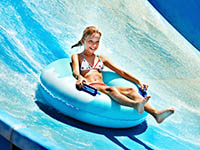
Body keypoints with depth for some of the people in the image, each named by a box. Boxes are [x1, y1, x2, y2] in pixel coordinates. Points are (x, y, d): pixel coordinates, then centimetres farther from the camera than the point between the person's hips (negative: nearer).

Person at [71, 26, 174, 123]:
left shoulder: (101, 58, 28)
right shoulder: (77, 57, 16)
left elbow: (121, 72, 21)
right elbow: (76, 71, -8)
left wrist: (139, 82, 9)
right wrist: (80, 78, -33)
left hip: (103, 86, 5)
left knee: (130, 90, -24)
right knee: (111, 89, -37)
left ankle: (155, 113, -47)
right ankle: (135, 105, -68)